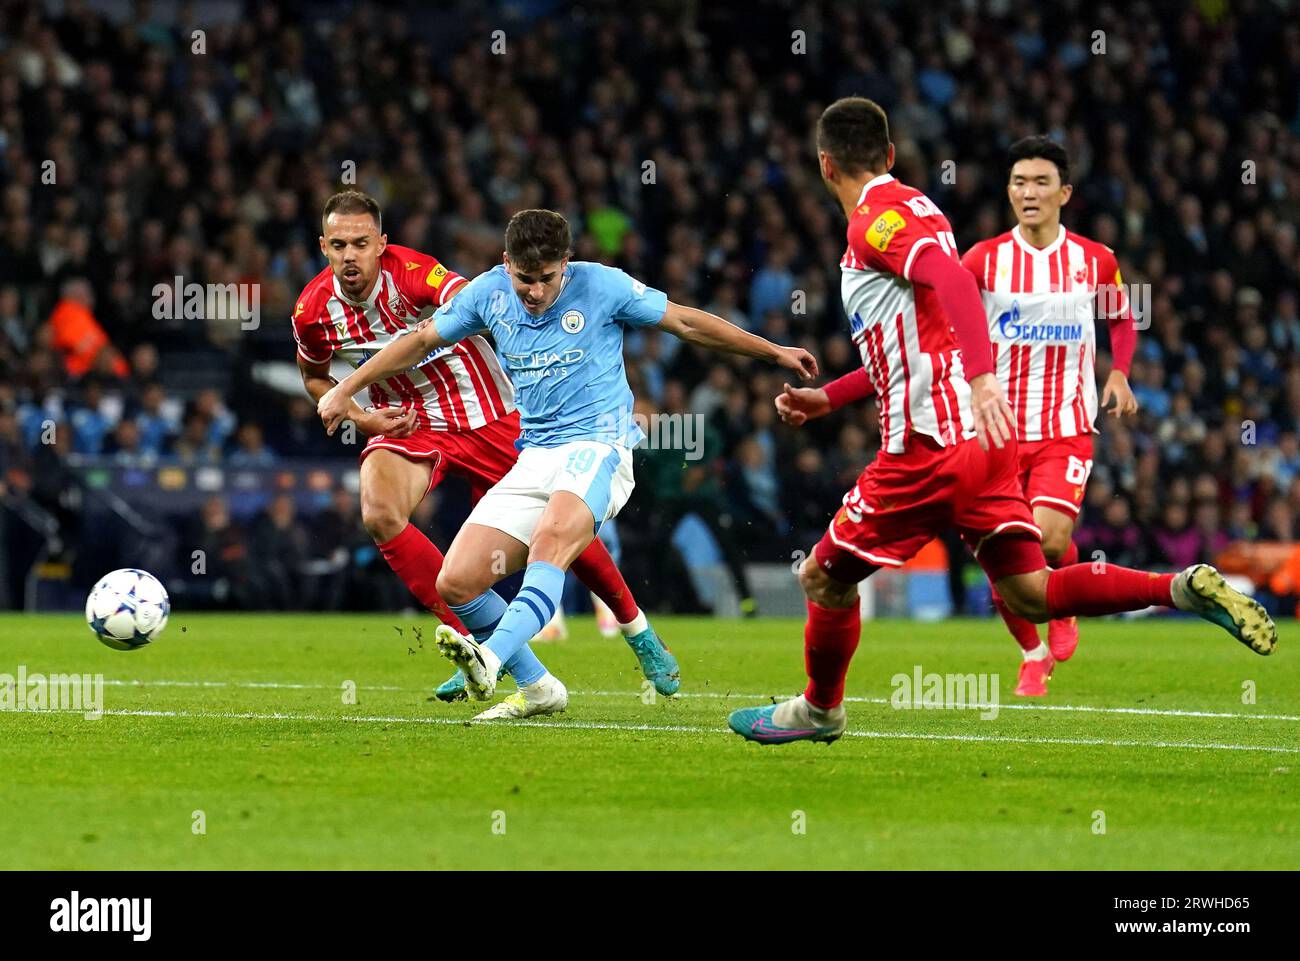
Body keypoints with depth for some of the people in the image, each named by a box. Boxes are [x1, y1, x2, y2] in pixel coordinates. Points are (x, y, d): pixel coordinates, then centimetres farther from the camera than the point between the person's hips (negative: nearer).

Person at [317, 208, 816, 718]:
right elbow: (422, 340, 19)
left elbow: (686, 322, 5)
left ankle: (490, 658, -55)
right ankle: (537, 689, 10)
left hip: (598, 448, -5)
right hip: (533, 461, 5)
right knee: (455, 584, -7)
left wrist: (774, 352, 10)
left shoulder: (599, 285, -5)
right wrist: (346, 389, 20)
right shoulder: (489, 292, 5)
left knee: (553, 537, -38)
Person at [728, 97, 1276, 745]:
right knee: (1030, 594, 6)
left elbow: (952, 280, -28)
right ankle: (1185, 591, -7)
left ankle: (818, 711, 26)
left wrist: (981, 378, -41)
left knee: (825, 578, 8)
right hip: (978, 435, 9)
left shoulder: (877, 219, -9)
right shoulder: (908, 211, 21)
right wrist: (828, 397, 33)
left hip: (931, 446, -9)